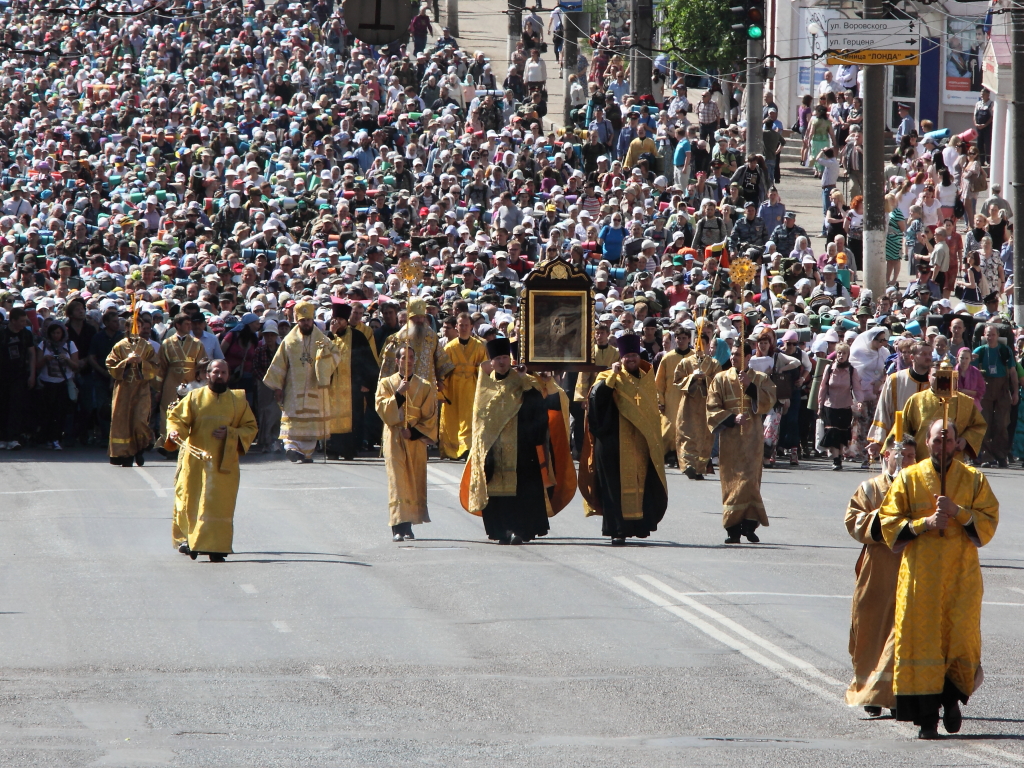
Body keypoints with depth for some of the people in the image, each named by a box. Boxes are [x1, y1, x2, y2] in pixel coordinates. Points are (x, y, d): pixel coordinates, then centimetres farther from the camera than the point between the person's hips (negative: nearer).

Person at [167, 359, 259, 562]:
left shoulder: (238, 400, 7)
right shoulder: (194, 397, 4)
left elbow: (250, 427, 9)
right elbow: (177, 417, 2)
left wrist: (230, 434, -9)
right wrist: (174, 430, -21)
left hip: (225, 463, 0)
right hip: (196, 461, 0)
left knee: (220, 505, -5)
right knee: (190, 502, 2)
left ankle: (216, 548, -3)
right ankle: (187, 539, 20)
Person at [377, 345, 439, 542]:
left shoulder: (425, 387, 7)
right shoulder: (386, 384, 6)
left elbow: (430, 417, 4)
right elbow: (382, 410, -6)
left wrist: (414, 432, -9)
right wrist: (398, 394, -17)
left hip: (416, 439, 2)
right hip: (395, 439, -2)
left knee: (415, 481, 2)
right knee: (397, 480, -11)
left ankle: (407, 527, 9)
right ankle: (400, 527, -17)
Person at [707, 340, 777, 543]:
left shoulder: (761, 379, 8)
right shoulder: (721, 379, 8)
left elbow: (768, 403, -7)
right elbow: (713, 409, 2)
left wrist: (750, 387, -17)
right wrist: (732, 418, -13)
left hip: (752, 437, -1)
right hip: (730, 438, 1)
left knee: (749, 480, -10)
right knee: (731, 481, -3)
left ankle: (749, 525, -7)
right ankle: (733, 529, -2)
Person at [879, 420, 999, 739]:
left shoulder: (974, 480, 7)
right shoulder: (908, 479, 6)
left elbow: (989, 522, 1)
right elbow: (889, 522, 3)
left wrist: (958, 512, -14)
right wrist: (925, 524, -12)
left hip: (961, 574, 0)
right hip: (920, 575, 0)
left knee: (961, 638, -5)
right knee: (921, 639, -6)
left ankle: (952, 698, 21)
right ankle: (926, 718, -3)